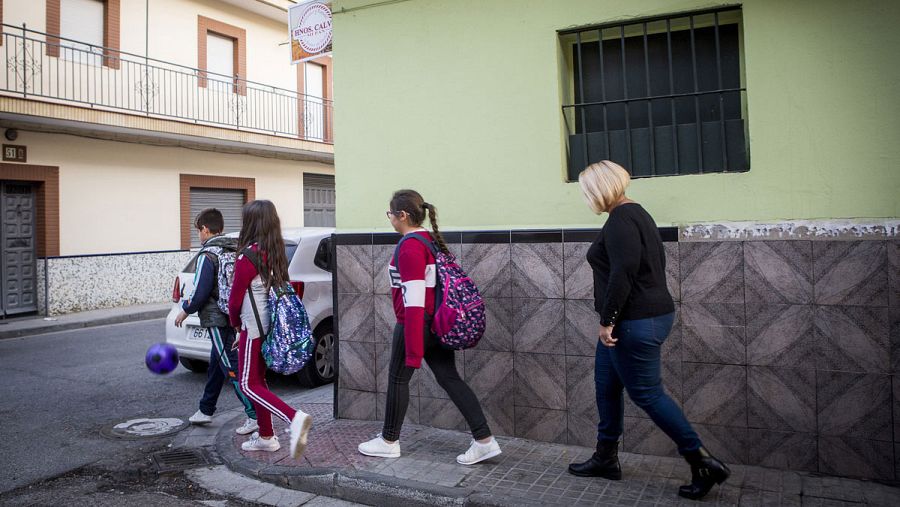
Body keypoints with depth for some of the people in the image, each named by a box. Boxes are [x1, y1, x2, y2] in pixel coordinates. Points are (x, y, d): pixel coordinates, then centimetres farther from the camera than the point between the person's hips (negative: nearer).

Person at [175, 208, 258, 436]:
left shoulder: (207, 255, -14)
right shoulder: (235, 250, 9)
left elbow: (200, 291, -16)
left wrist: (185, 311, 0)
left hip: (217, 320, -9)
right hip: (234, 318, 9)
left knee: (232, 369, -7)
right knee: (215, 366, 20)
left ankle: (255, 416, -9)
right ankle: (206, 410, 33)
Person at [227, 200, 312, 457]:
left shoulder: (249, 255, -17)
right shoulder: (276, 253, 7)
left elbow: (236, 297, -11)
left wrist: (235, 322, 10)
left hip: (254, 327, -8)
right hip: (270, 325, 8)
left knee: (249, 385, -1)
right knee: (257, 381, 18)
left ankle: (295, 418, -19)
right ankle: (266, 437, 24)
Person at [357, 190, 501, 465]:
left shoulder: (410, 247, -18)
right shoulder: (431, 239, 11)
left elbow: (413, 299, -24)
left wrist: (414, 351, -25)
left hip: (416, 325, -9)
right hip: (437, 323, 9)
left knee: (398, 378, 10)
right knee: (449, 378, 8)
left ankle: (389, 441, 26)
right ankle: (484, 440, 6)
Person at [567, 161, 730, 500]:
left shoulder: (620, 219, -16)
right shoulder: (635, 213, 15)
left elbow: (622, 273, -25)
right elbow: (652, 265, 17)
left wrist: (607, 320, -20)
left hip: (635, 322, -11)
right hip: (650, 314, 11)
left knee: (647, 394, -2)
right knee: (606, 386, 16)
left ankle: (704, 463, 7)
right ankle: (606, 459, 28)